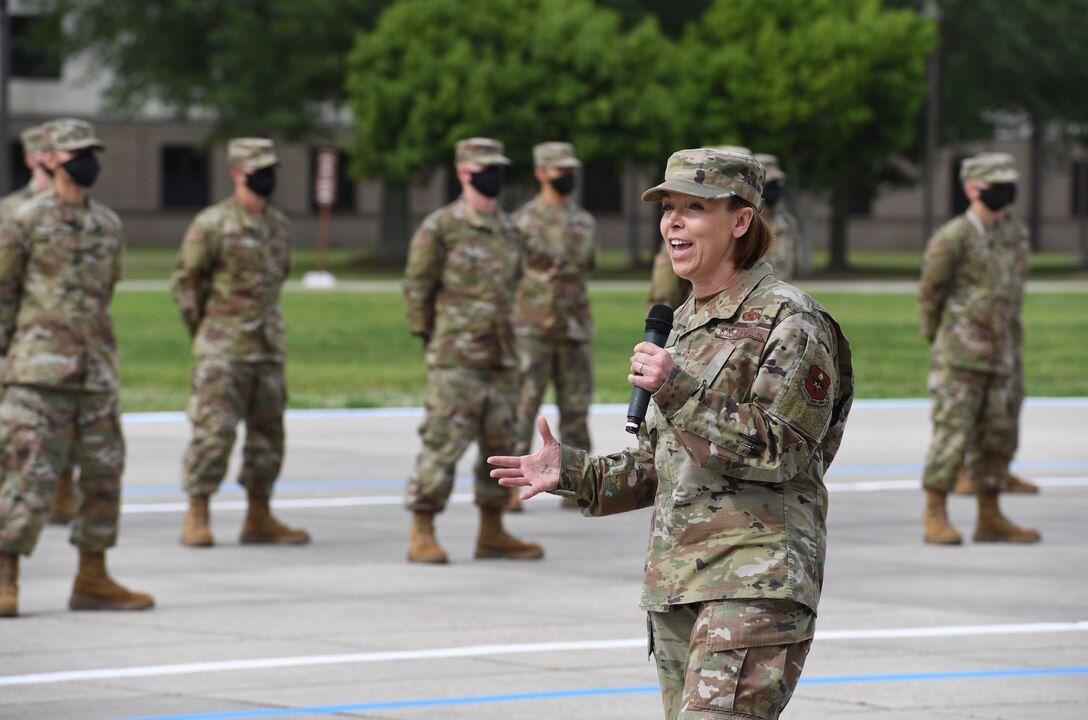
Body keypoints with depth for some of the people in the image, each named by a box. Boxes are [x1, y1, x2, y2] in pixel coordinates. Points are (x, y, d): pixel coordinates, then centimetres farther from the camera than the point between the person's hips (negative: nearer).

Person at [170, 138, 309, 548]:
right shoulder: (212, 225, -9)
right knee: (214, 433, -9)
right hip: (223, 352, -6)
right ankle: (196, 518, -2)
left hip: (268, 347, 6)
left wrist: (267, 326, 16)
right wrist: (205, 332, 0)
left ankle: (259, 518, 17)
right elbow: (185, 283, -4)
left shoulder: (280, 226, 11)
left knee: (268, 434, 8)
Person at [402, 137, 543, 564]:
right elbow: (416, 287, -4)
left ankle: (492, 534, 18)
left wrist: (506, 342, 17)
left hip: (501, 358, 7)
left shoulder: (510, 231, 14)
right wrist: (429, 339, -2)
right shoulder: (440, 227, -6)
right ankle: (422, 535, -4)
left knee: (501, 444, 9)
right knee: (443, 443, -9)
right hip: (456, 359, -7)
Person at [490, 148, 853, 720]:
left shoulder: (791, 323, -7)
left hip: (757, 579, -9)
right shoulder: (684, 323, 18)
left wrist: (679, 392, -22)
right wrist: (571, 472, 9)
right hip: (676, 579, 9)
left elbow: (778, 449, -16)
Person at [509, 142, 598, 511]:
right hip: (532, 330, -5)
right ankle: (508, 489, -4)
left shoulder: (585, 223, 12)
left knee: (576, 410, 6)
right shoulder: (523, 221, -5)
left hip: (575, 330, 5)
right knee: (522, 410, -6)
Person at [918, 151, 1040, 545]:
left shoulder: (1016, 233, 10)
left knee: (999, 437, 9)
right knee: (952, 434, -7)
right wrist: (938, 340, 6)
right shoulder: (952, 238, -11)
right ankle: (935, 517, -1)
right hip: (960, 358, -7)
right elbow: (929, 293, -3)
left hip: (1002, 355, 7)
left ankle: (990, 518, 17)